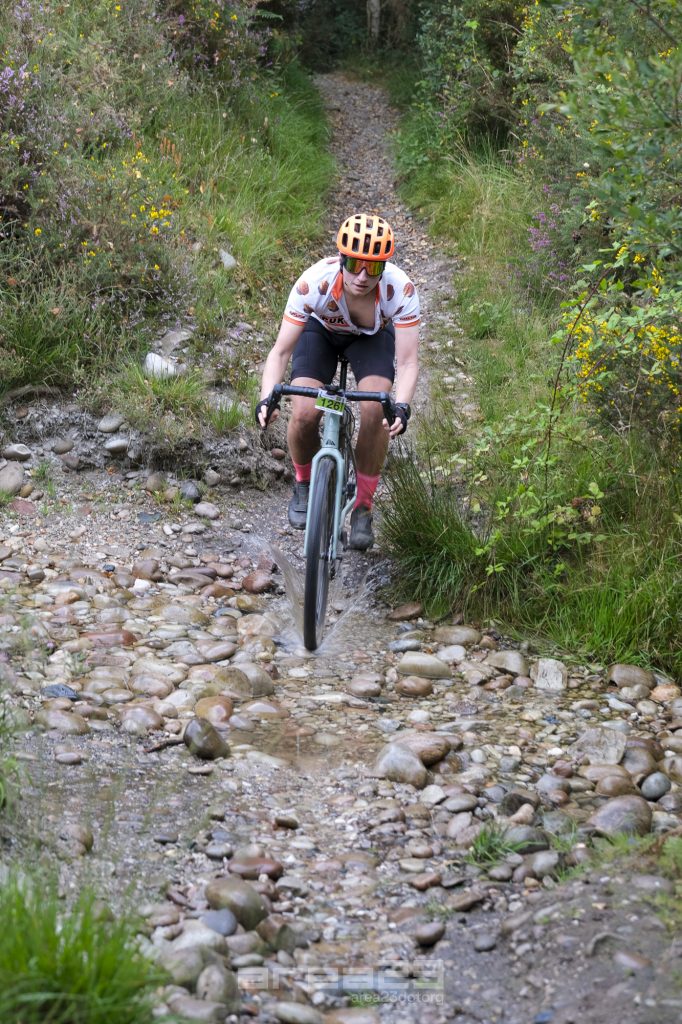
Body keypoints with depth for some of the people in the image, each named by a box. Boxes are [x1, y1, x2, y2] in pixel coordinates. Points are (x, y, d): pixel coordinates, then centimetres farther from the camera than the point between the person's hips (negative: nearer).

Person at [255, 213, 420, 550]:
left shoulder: (400, 290, -37)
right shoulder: (314, 283, -38)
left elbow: (407, 362, -35)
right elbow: (281, 351, -34)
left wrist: (401, 406, -54)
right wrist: (267, 398, -50)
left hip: (373, 335, 0)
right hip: (321, 331, 0)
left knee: (375, 412, -25)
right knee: (304, 414, -21)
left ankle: (363, 508, -5)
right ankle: (304, 485, 12)